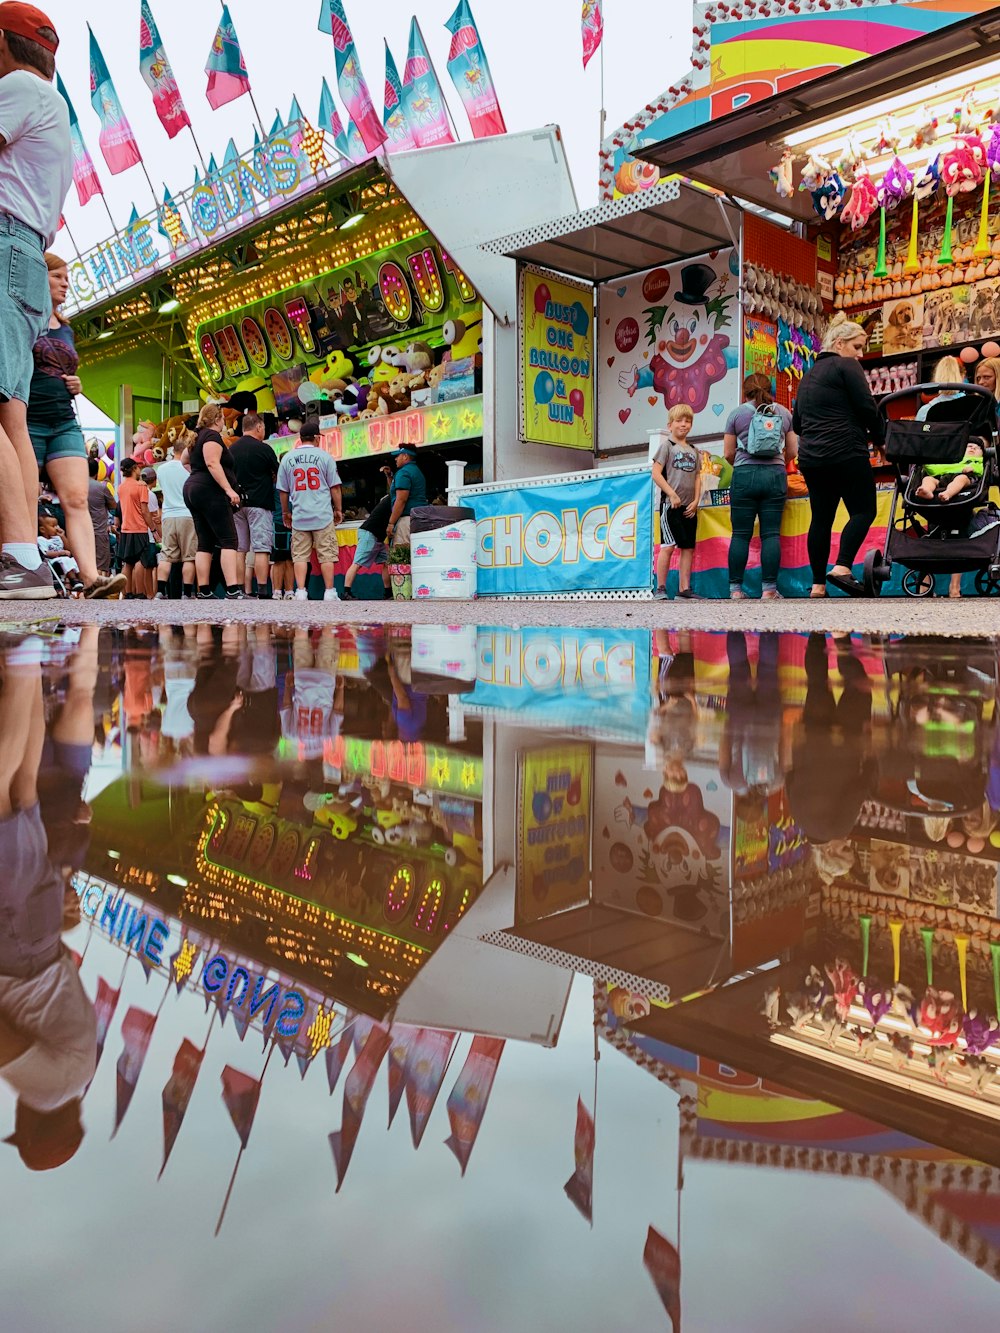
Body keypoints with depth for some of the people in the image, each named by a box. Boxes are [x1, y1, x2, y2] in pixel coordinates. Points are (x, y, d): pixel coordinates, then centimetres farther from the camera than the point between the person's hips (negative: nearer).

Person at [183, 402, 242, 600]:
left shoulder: (198, 437, 22)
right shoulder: (212, 436, -6)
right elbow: (212, 463, -19)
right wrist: (229, 489, -24)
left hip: (192, 489, 10)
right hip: (210, 491, -10)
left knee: (205, 543, 7)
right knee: (228, 541, -15)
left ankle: (204, 591, 3)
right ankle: (233, 590, -26)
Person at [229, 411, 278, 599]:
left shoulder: (232, 450, 10)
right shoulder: (264, 449, -6)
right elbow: (279, 475, 3)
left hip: (237, 504, 5)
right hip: (259, 503, -5)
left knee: (240, 549, 7)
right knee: (261, 548, -7)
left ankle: (241, 590, 5)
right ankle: (262, 590, -12)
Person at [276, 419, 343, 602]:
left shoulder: (288, 458, 6)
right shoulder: (324, 456, -1)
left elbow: (282, 490, 10)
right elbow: (334, 486, 0)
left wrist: (285, 513, 21)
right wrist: (338, 509, 11)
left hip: (299, 516, 2)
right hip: (323, 515, -2)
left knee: (300, 555, 4)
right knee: (326, 554, 3)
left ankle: (300, 592, -2)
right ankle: (329, 592, 3)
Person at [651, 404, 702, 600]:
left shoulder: (693, 450, 16)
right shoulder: (667, 445, 0)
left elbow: (697, 477, 15)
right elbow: (656, 473, -8)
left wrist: (696, 501, 1)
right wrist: (672, 495, -14)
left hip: (689, 507, 6)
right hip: (670, 504, -6)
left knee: (688, 546, 5)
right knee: (669, 545, -9)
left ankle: (684, 588, 9)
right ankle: (660, 588, -4)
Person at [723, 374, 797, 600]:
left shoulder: (737, 413, 5)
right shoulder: (784, 412, 12)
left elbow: (728, 453, 5)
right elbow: (792, 451, 13)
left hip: (744, 475, -1)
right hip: (775, 474, 1)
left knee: (740, 534, 1)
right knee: (771, 534, -1)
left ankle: (735, 588, 0)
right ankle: (769, 589, -5)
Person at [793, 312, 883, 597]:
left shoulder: (808, 375, 20)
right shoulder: (846, 366, -3)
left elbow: (797, 423, 22)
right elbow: (868, 408, -8)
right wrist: (880, 440, 5)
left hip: (811, 457, 7)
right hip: (846, 454, -7)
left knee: (821, 518, 8)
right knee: (863, 511, -3)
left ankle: (818, 584, 6)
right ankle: (842, 568, -21)